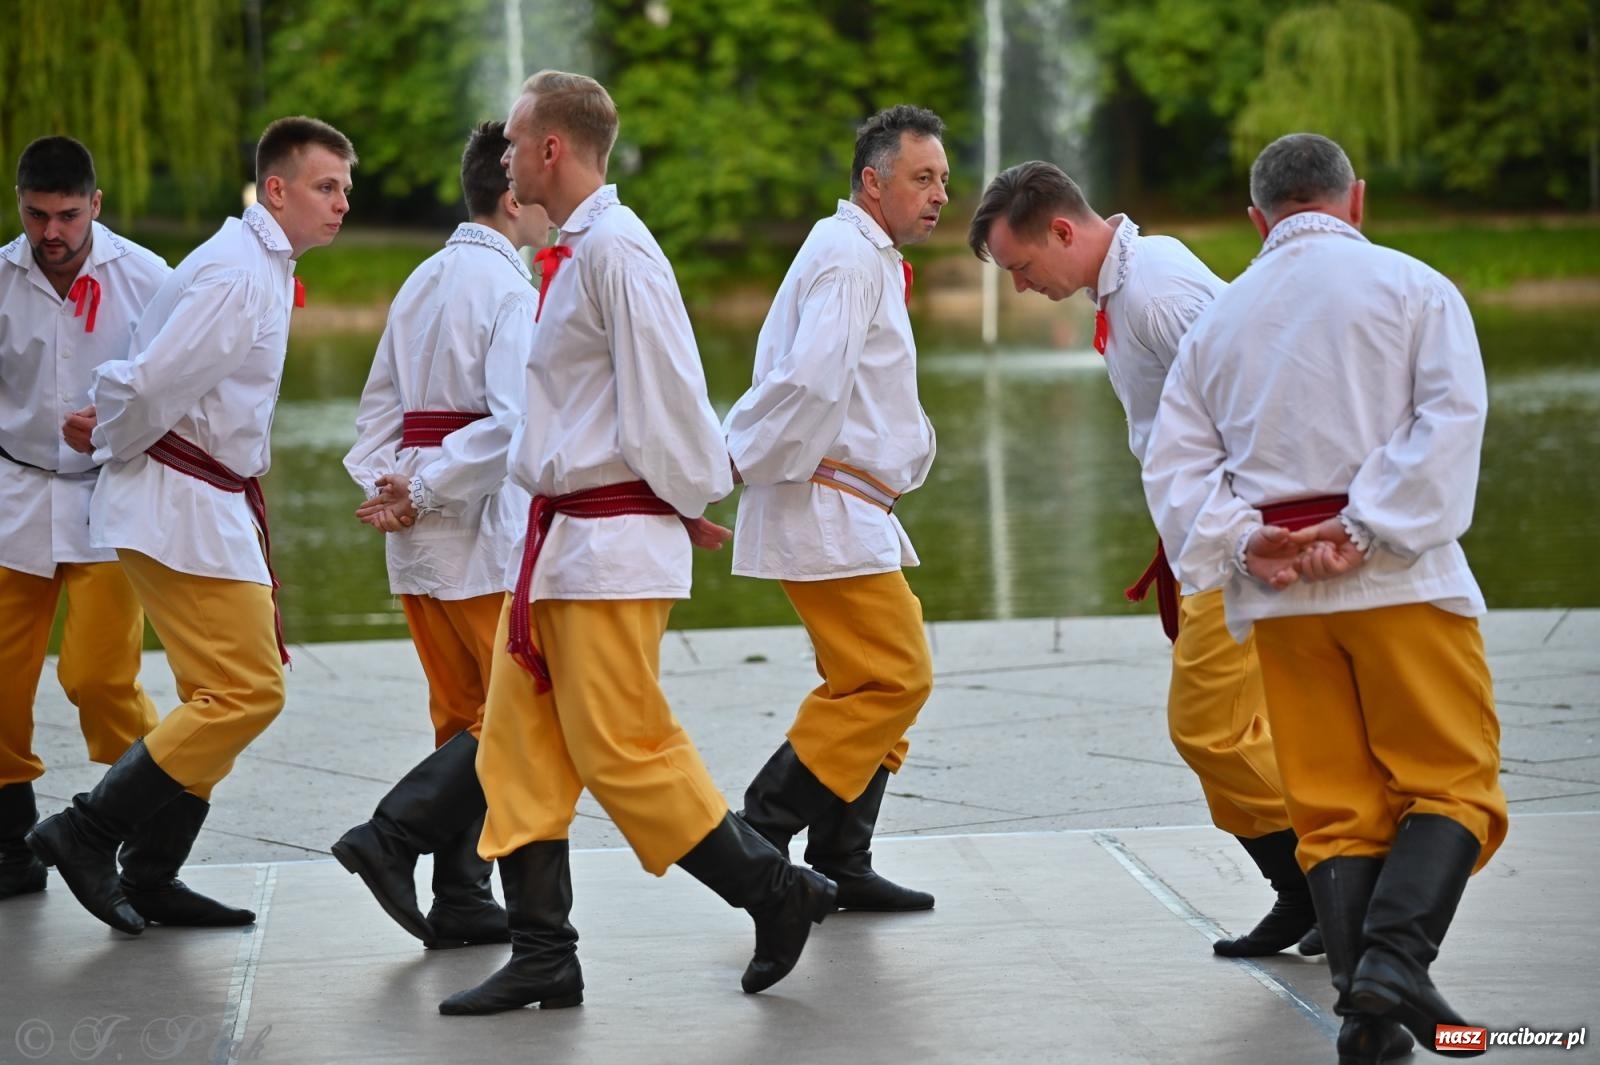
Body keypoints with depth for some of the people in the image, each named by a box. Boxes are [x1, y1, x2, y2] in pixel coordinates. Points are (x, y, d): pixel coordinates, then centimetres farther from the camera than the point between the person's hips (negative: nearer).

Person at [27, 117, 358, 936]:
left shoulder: (262, 267, 16)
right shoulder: (238, 276, -18)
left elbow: (143, 376, 19)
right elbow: (150, 384, -24)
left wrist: (105, 427, 3)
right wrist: (112, 444, -5)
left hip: (213, 507, 11)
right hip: (182, 507, -11)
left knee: (224, 695, 14)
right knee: (245, 693, -12)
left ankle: (150, 879, 18)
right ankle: (86, 833, -6)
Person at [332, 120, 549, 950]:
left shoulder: (423, 281, 14)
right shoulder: (510, 289, -12)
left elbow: (380, 404, 14)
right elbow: (511, 422, -21)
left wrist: (386, 484, 1)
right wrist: (422, 492, -15)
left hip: (419, 539, 9)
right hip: (482, 535, -8)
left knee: (464, 717, 13)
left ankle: (460, 901, 13)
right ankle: (392, 836, -10)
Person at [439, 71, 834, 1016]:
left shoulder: (615, 252, -17)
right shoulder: (572, 255, 14)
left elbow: (665, 395, -18)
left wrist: (686, 503, -8)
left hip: (615, 542, -10)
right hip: (560, 538, 10)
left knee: (624, 753, -7)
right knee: (520, 750, 9)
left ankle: (777, 893, 7)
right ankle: (543, 958, 14)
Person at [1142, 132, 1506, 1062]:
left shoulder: (1220, 318, 16)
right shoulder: (1413, 288, 3)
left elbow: (1174, 462, 8)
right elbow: (1450, 418, -12)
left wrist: (1244, 541, -4)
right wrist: (1365, 535, -15)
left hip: (1279, 597, 4)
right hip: (1401, 578, -4)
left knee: (1336, 806, 7)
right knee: (1451, 781, 2)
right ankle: (1397, 952, -19)